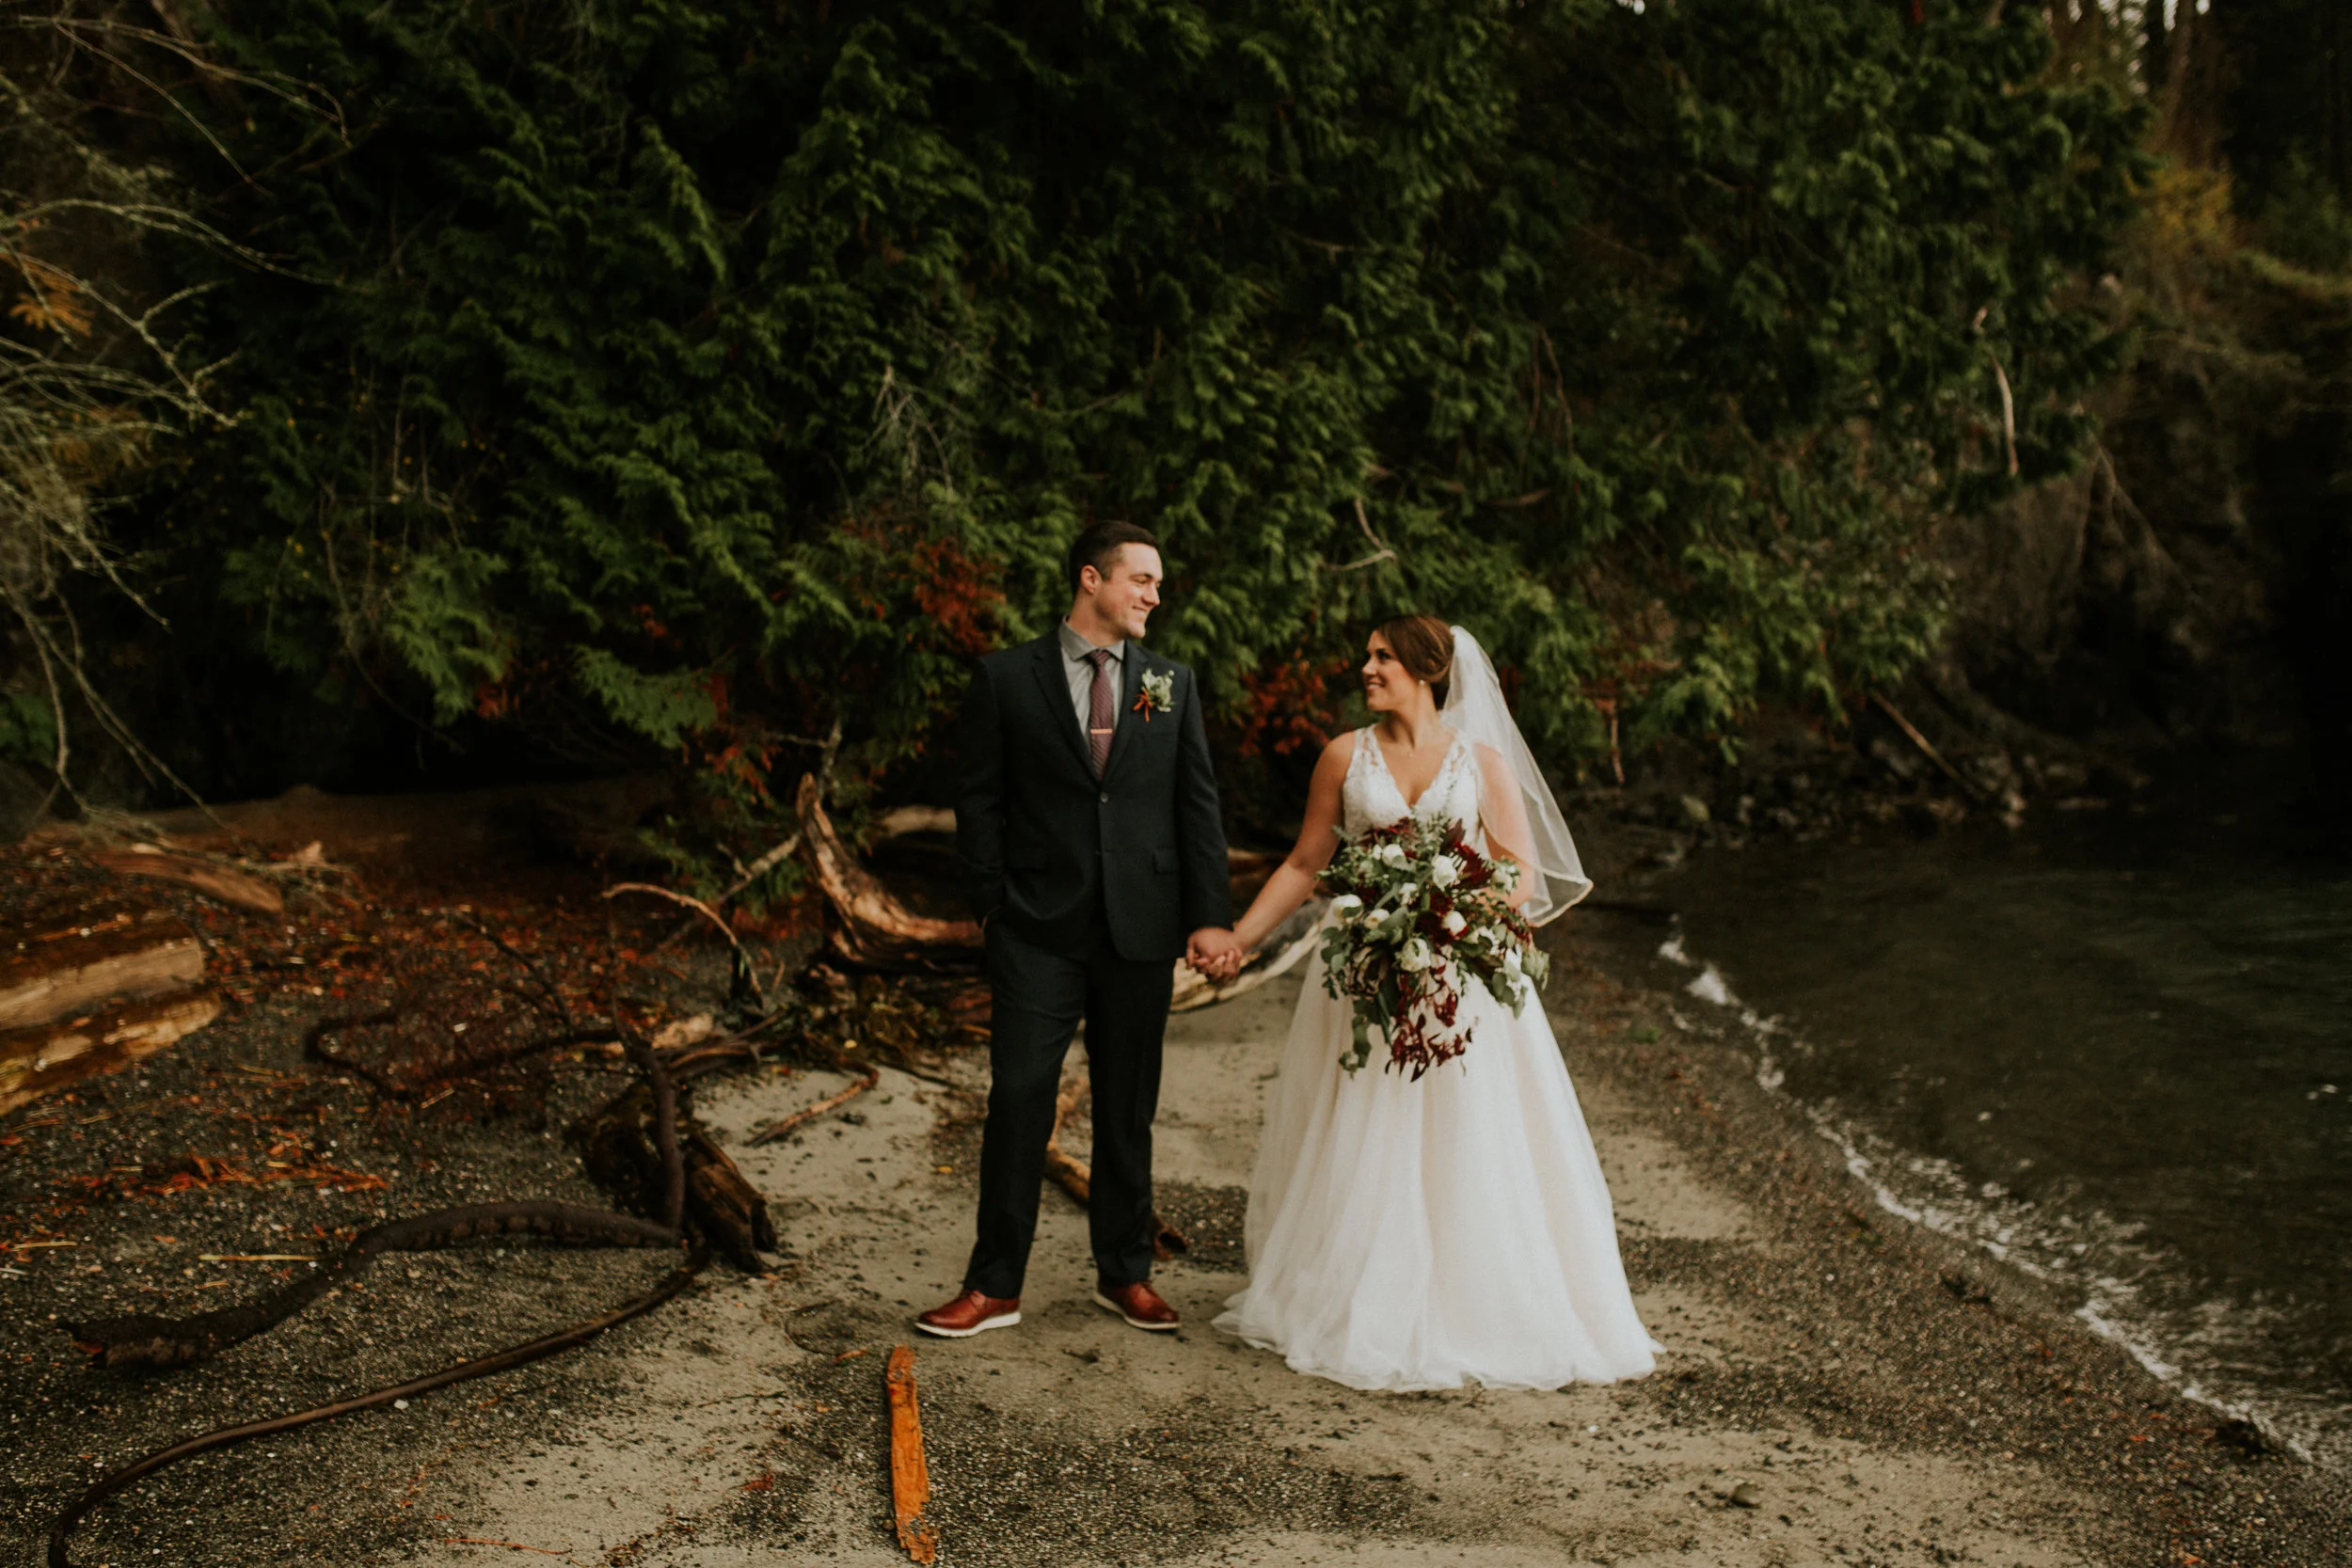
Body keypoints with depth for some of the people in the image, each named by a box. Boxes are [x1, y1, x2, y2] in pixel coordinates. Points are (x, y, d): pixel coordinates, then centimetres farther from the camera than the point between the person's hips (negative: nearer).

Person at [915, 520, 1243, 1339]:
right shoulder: (1006, 678, 1)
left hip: (1142, 929, 3)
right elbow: (979, 802, 3)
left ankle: (1124, 1272, 25)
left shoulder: (1172, 684, 8)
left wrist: (1210, 916, -1)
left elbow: (1198, 805, 6)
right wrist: (994, 903, -5)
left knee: (1128, 1109, 11)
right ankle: (995, 1285, 8)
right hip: (1038, 932, -2)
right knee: (1018, 1101, -2)